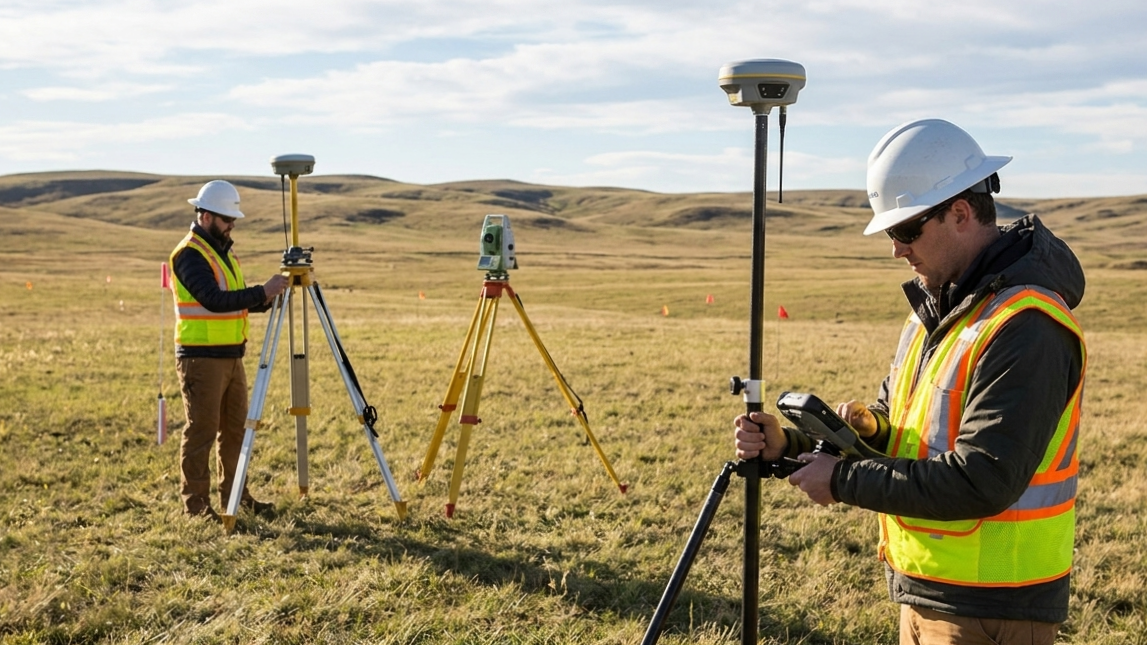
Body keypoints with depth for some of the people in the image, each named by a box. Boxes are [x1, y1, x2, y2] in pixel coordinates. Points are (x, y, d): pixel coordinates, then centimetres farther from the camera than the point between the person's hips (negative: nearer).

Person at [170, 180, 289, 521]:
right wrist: (262, 292, -27)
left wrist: (266, 299, 1)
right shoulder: (189, 254, -14)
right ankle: (195, 502, 8)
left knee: (236, 429, 13)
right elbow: (214, 300, -26)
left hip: (231, 356, 9)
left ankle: (234, 493, 23)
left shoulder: (224, 250, 15)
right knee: (201, 432, -2)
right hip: (201, 358, -9)